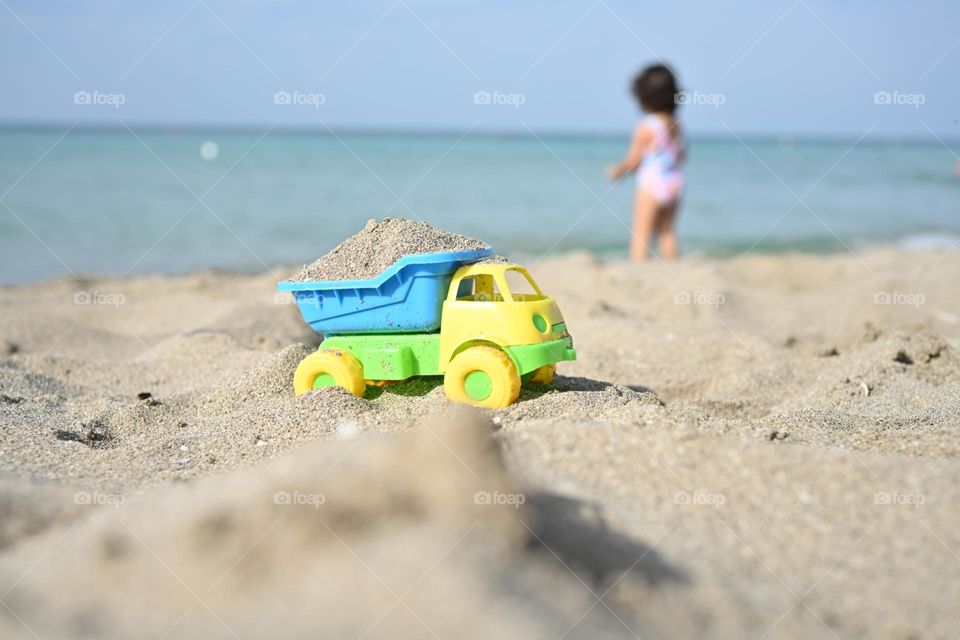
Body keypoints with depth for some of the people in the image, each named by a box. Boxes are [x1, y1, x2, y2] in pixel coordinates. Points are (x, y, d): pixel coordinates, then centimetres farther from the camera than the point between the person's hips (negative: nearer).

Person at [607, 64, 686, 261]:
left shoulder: (646, 127, -17)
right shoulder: (675, 124, 2)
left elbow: (633, 161, -12)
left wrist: (617, 170, 6)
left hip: (651, 185, -7)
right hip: (675, 184, 7)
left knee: (640, 233, -1)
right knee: (667, 232, 19)